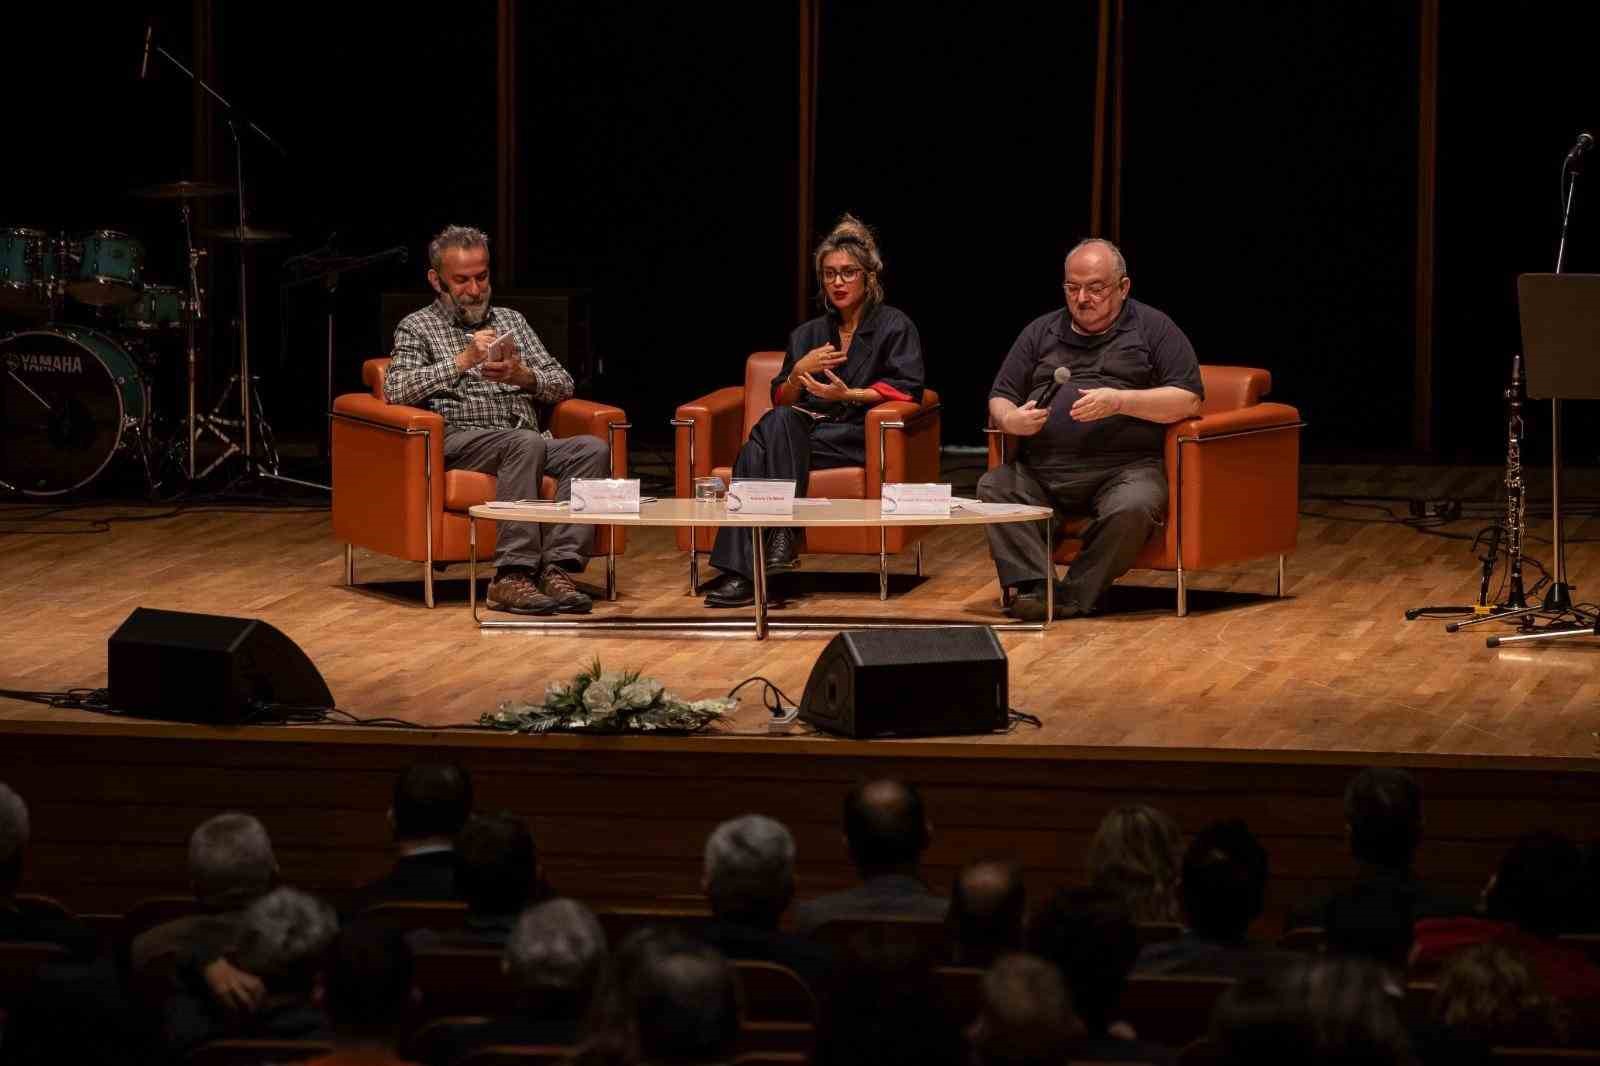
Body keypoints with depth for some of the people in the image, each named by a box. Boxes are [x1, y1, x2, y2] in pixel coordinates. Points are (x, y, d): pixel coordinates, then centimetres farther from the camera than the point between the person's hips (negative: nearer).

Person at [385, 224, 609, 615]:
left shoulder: (511, 320, 26)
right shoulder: (418, 327, 12)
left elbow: (563, 385, 19)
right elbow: (395, 390, -7)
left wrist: (523, 376, -4)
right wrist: (462, 361, -13)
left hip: (525, 442, 5)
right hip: (461, 441, -5)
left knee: (592, 449, -26)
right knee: (526, 444, -37)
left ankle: (557, 568, -37)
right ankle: (512, 576, -41)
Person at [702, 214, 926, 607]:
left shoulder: (894, 326, 10)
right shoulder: (806, 335, 24)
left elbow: (907, 390, -4)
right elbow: (780, 401, 18)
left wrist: (850, 395, -17)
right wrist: (799, 373, -4)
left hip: (861, 439, -5)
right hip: (806, 432, 5)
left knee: (774, 430, -32)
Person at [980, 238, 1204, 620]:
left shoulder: (1152, 328, 10)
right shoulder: (1041, 332, 21)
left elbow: (1187, 399, 0)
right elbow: (1000, 398, 21)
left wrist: (1120, 401, -14)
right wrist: (1010, 420, -5)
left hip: (1126, 468, -4)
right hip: (1041, 470, 4)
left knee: (1134, 506, -36)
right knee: (992, 487, -24)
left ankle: (1075, 596, -26)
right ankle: (1034, 586, -33)